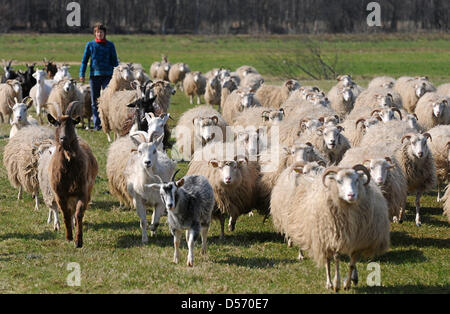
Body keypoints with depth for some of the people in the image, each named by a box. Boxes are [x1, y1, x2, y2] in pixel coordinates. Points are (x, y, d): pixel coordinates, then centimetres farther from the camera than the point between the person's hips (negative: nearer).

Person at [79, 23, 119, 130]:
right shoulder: (90, 45, 7)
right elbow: (84, 60, 9)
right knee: (95, 101, 4)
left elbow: (114, 61, 11)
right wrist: (82, 74, 2)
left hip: (107, 75, -1)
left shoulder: (110, 45, 7)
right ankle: (97, 124, 10)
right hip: (94, 75, 1)